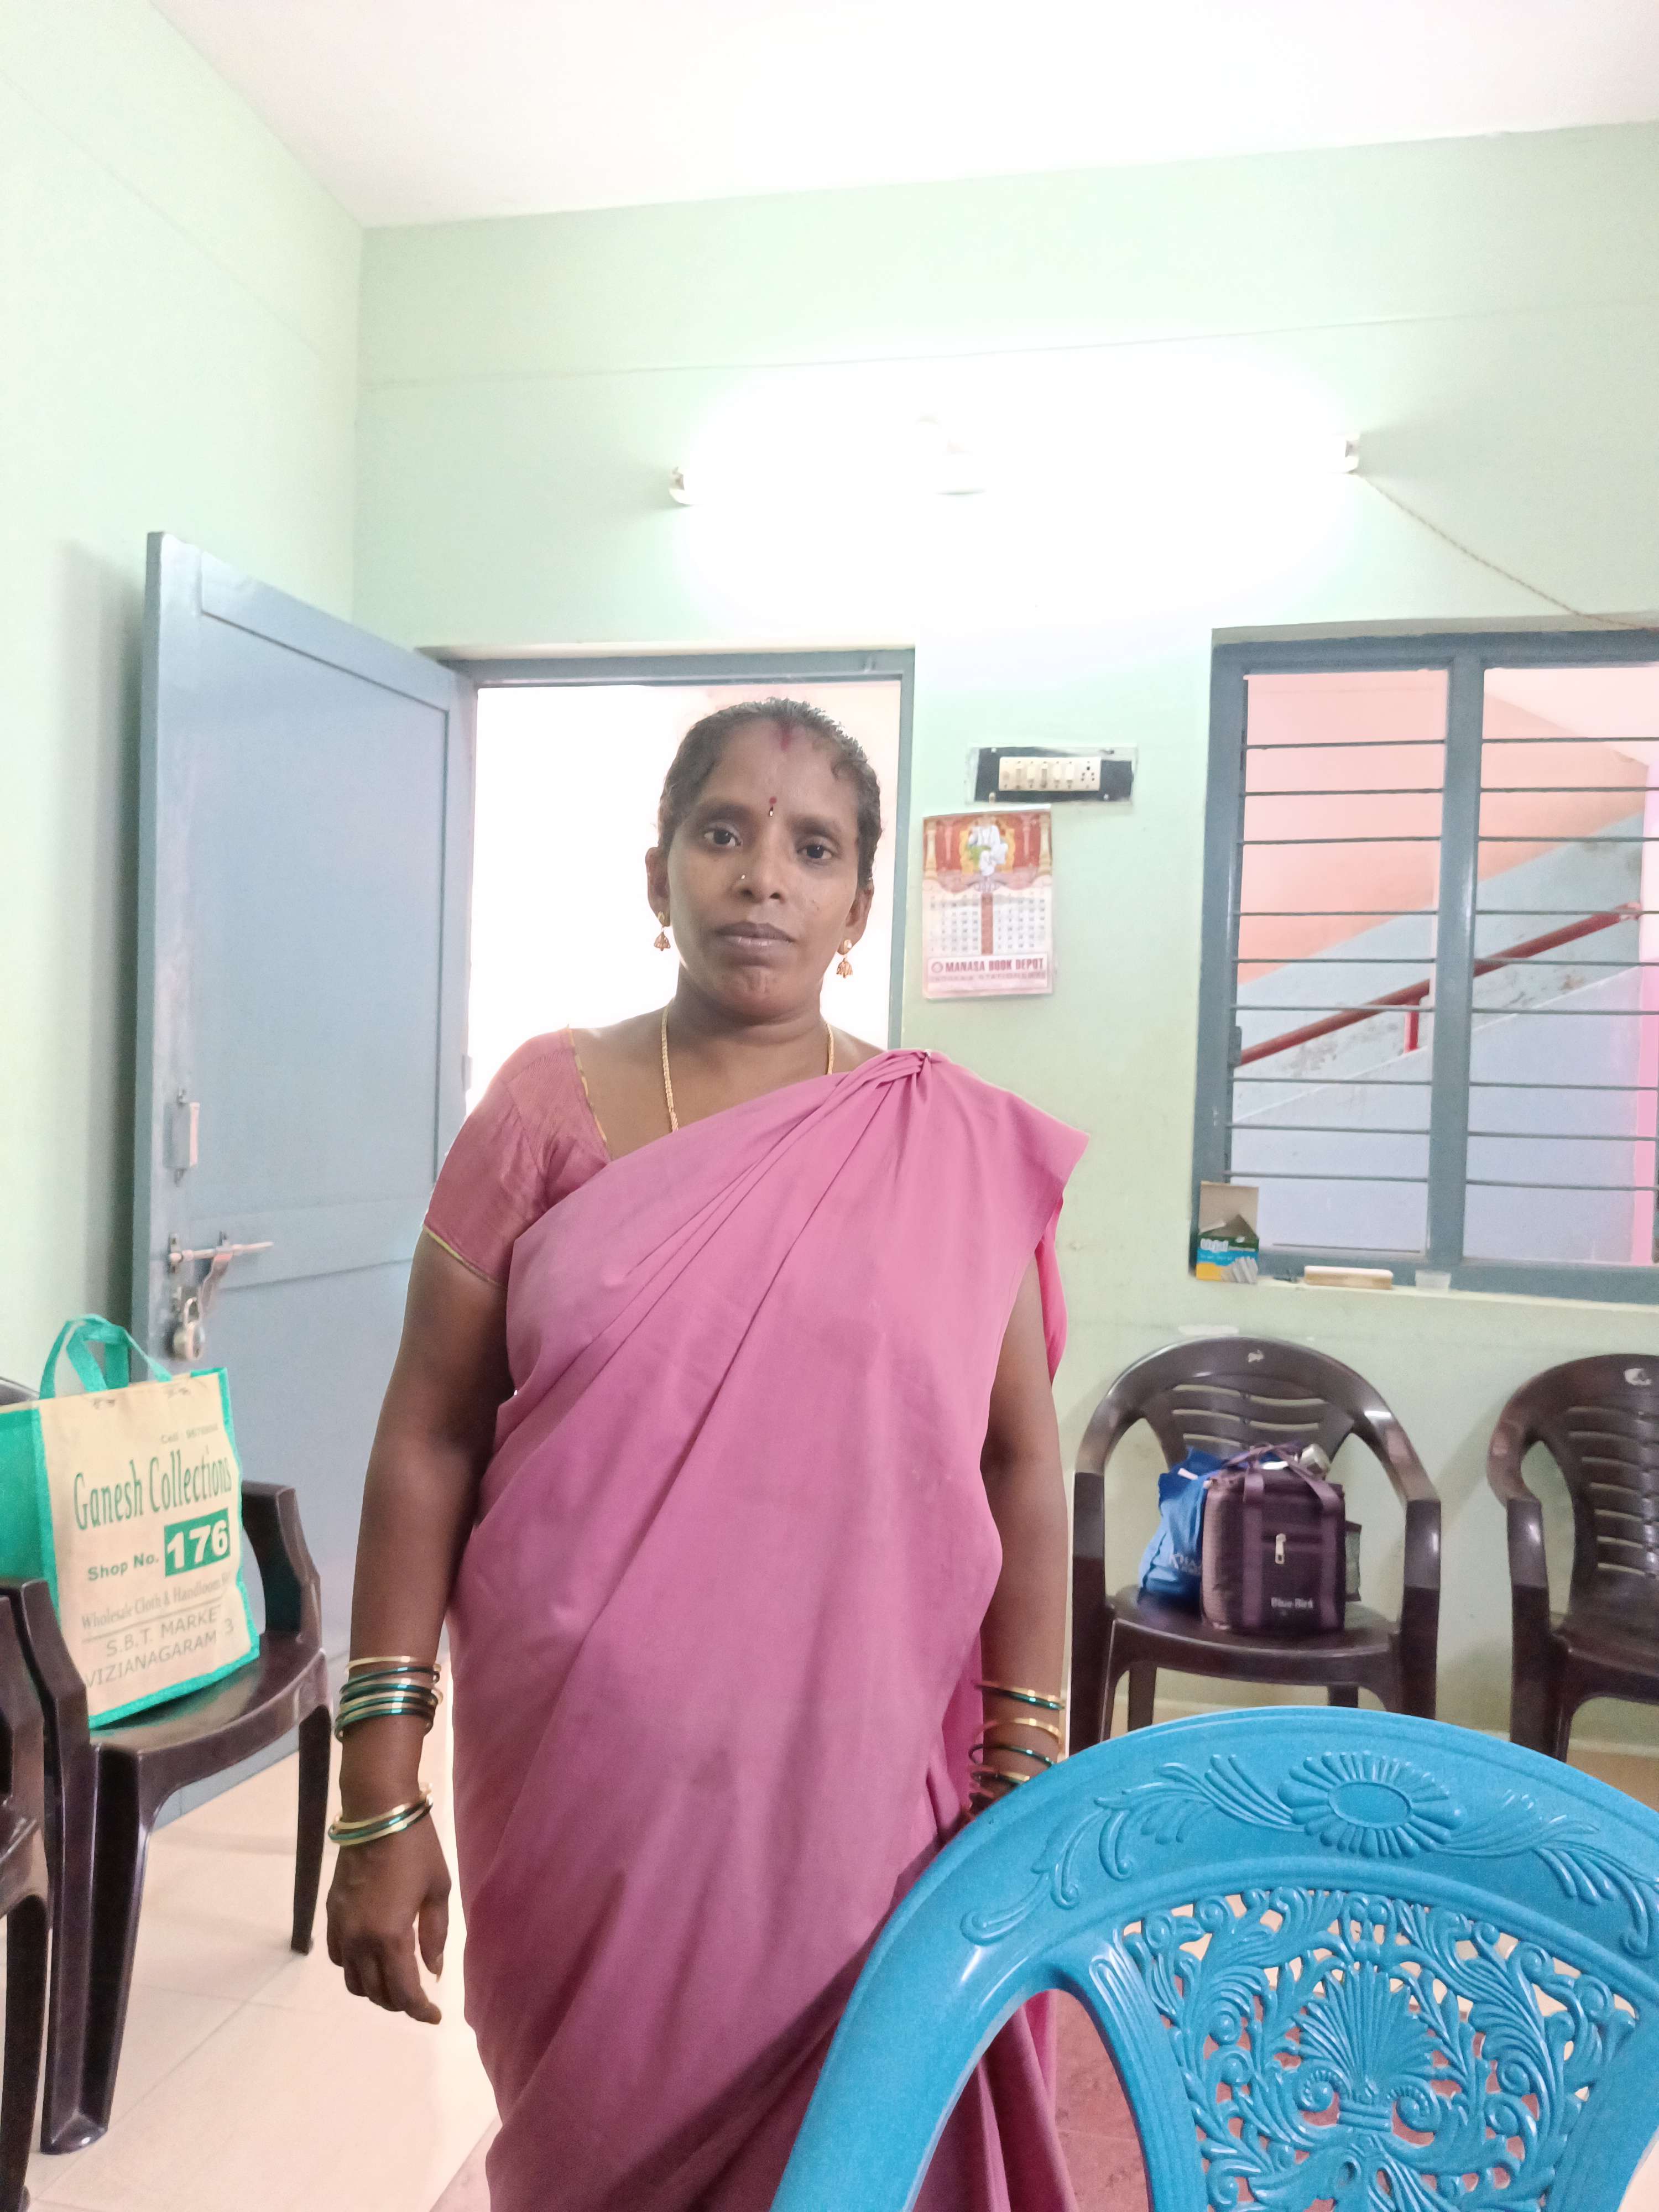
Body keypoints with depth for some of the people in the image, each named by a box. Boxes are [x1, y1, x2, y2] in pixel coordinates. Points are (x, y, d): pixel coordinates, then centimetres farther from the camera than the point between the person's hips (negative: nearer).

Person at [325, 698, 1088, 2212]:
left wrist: (1026, 1780, 0)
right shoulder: (547, 1109, -2)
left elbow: (1018, 1465, 1)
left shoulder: (955, 1145, -1)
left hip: (852, 1790, 0)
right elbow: (428, 1444, -2)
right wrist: (379, 1794, -2)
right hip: (578, 1787, 1)